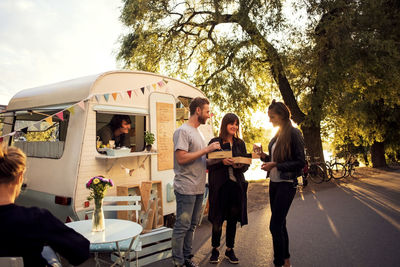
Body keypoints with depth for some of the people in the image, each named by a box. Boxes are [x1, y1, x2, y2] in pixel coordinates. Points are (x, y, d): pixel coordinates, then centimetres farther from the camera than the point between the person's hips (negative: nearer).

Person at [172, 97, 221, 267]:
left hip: (198, 188, 9)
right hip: (186, 189, -9)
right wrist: (206, 149, -18)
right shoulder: (183, 131, -11)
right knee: (182, 226, -1)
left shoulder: (198, 132, 17)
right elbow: (181, 158, -21)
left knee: (192, 225, 16)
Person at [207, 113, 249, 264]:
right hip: (219, 185, -3)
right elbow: (208, 163, -4)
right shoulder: (215, 142, 0)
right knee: (218, 219, 4)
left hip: (236, 185, 3)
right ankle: (215, 249, 22)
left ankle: (229, 250, 25)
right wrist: (222, 162, -19)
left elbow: (246, 165, 12)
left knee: (233, 218, 10)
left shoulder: (240, 143, 11)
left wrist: (240, 166, -9)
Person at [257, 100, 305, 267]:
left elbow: (300, 162, -15)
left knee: (275, 226, -8)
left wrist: (276, 165, -21)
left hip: (286, 184, -8)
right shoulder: (277, 136, 13)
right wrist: (265, 157, 1)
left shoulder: (293, 133, -11)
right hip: (274, 183, 8)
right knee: (280, 223, 15)